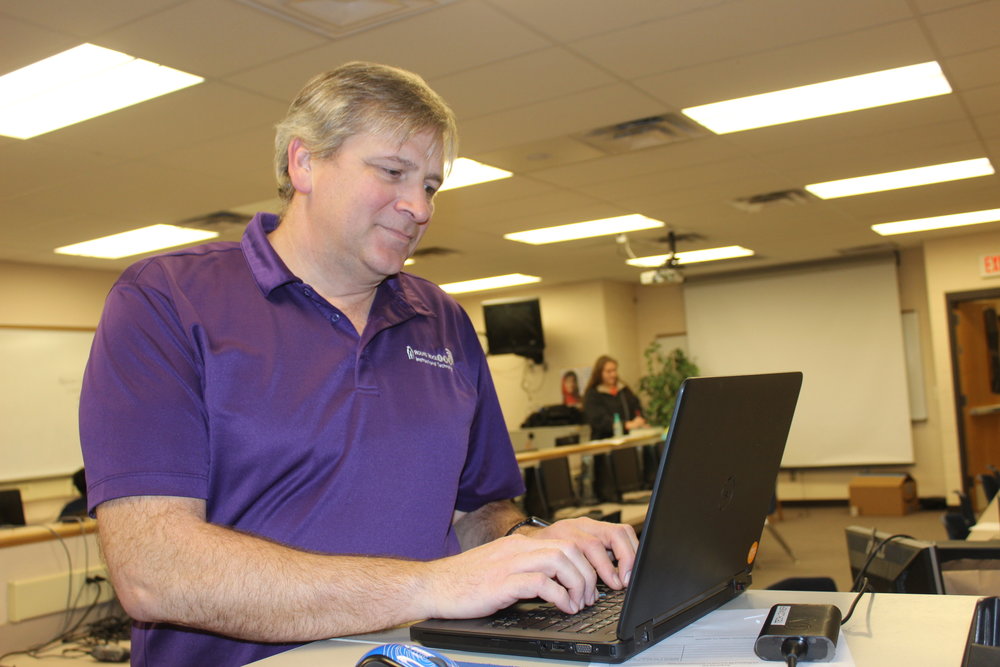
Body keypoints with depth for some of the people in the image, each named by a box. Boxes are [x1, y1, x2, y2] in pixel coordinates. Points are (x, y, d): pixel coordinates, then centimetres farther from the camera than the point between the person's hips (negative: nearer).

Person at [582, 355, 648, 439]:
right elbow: (599, 419, -13)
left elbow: (636, 406, 11)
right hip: (605, 440, -6)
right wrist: (626, 425, -24)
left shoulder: (624, 389, 19)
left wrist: (640, 419, -12)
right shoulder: (592, 394, -1)